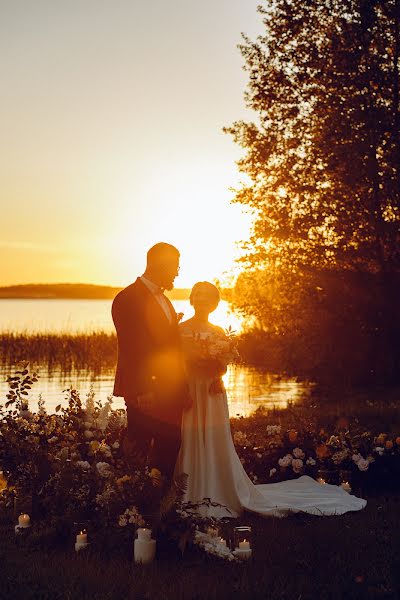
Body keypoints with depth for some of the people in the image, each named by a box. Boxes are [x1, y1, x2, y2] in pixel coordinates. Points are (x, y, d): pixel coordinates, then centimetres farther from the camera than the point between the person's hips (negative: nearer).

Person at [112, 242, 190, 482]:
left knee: (169, 452, 10)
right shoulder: (128, 298, -10)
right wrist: (142, 391, -21)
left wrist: (183, 389, 14)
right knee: (138, 455, -4)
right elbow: (131, 349, -16)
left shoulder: (164, 300, 19)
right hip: (146, 393, -9)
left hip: (170, 394, 9)